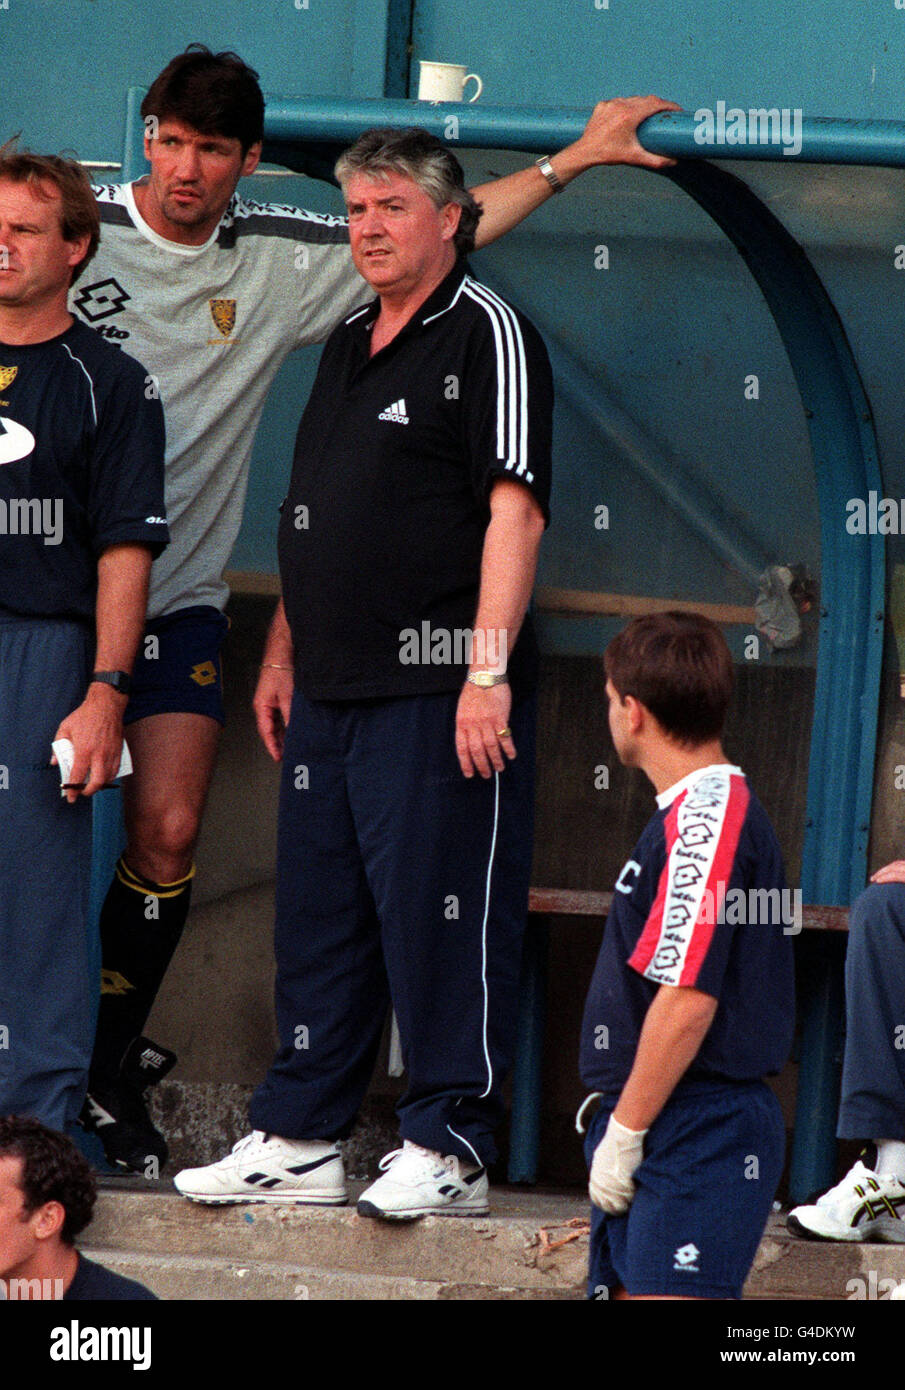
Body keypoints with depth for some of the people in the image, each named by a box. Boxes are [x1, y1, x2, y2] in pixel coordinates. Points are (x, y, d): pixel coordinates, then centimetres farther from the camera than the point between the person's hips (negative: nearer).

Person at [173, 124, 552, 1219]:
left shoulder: (485, 332, -7)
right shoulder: (348, 343, 19)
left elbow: (514, 508, -15)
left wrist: (489, 669, -21)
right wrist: (283, 651, 21)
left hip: (439, 688, -8)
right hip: (329, 688, 8)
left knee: (439, 913, -6)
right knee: (316, 913, 11)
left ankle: (448, 1146, -1)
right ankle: (298, 1140, 17)